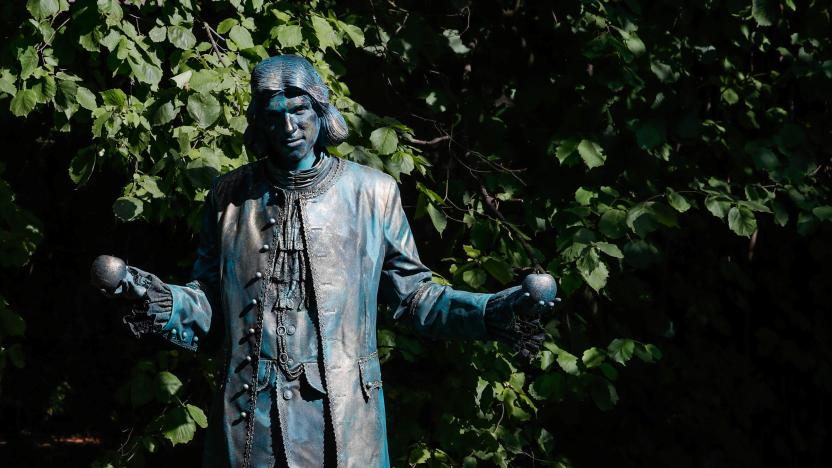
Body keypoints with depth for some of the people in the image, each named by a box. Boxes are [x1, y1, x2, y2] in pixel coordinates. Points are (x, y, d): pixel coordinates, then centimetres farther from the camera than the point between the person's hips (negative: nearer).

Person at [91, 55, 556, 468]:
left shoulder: (372, 193, 3)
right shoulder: (231, 195, 6)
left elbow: (413, 293, 7)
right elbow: (210, 302, 9)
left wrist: (490, 313, -7)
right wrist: (163, 302, -12)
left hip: (342, 416, -1)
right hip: (250, 418, 1)